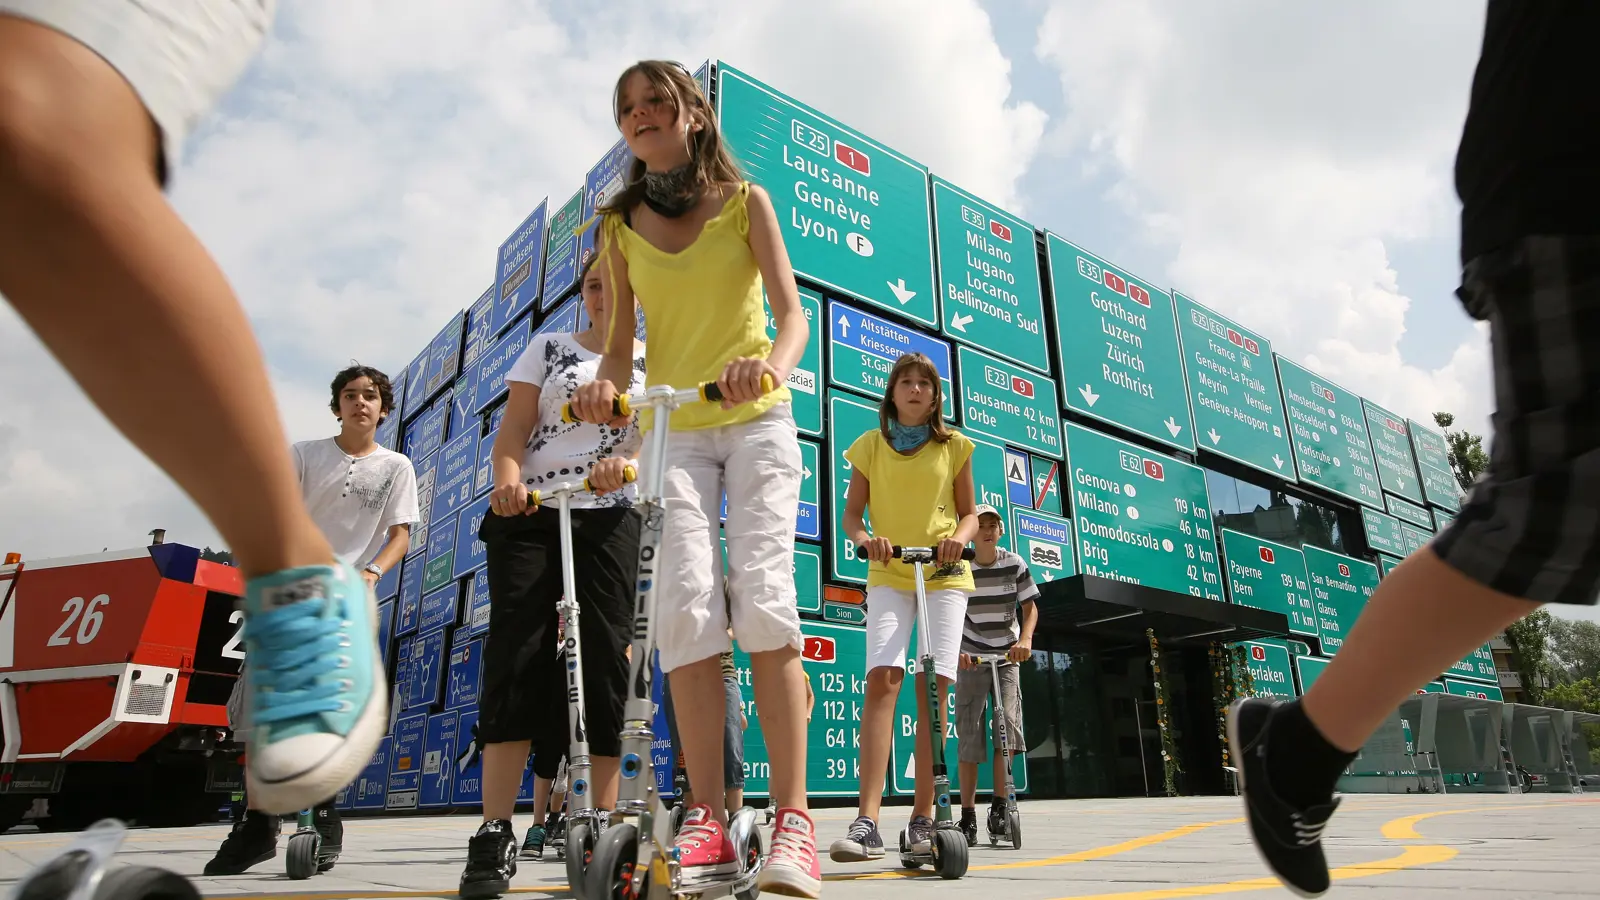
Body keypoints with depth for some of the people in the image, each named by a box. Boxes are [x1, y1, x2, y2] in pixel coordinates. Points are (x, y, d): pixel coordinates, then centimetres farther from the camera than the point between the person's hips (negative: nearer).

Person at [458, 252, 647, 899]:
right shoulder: (549, 347, 16)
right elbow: (513, 429, 6)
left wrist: (625, 464, -19)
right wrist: (507, 477, -16)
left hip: (609, 518, 0)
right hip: (528, 514, 0)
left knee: (604, 661, -4)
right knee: (517, 655, -10)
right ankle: (494, 838, -8)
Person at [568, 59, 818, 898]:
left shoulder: (745, 201, 4)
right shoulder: (619, 225, 11)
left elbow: (792, 310, -8)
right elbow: (620, 343, 5)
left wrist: (773, 361, -31)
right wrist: (603, 384, -19)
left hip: (757, 422, -2)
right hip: (672, 431, 2)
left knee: (763, 597, -17)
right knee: (684, 604, -14)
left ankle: (792, 819, -12)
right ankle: (708, 818, -8)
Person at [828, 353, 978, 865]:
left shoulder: (954, 447, 10)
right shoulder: (870, 446, 10)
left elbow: (969, 513, 11)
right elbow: (851, 515, 8)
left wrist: (960, 535, -13)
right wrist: (866, 539, -14)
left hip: (945, 574, 1)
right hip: (889, 575, 0)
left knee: (933, 685, -7)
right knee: (881, 678, -18)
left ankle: (923, 817, 2)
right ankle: (867, 822, -21)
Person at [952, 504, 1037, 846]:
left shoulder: (1014, 564, -5)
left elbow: (1030, 607, -2)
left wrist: (1025, 639, -20)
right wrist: (956, 649, -26)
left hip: (1006, 657, 1)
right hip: (971, 658, -1)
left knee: (1008, 723, -13)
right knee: (969, 735, -5)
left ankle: (999, 804, 1)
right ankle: (968, 815, 3)